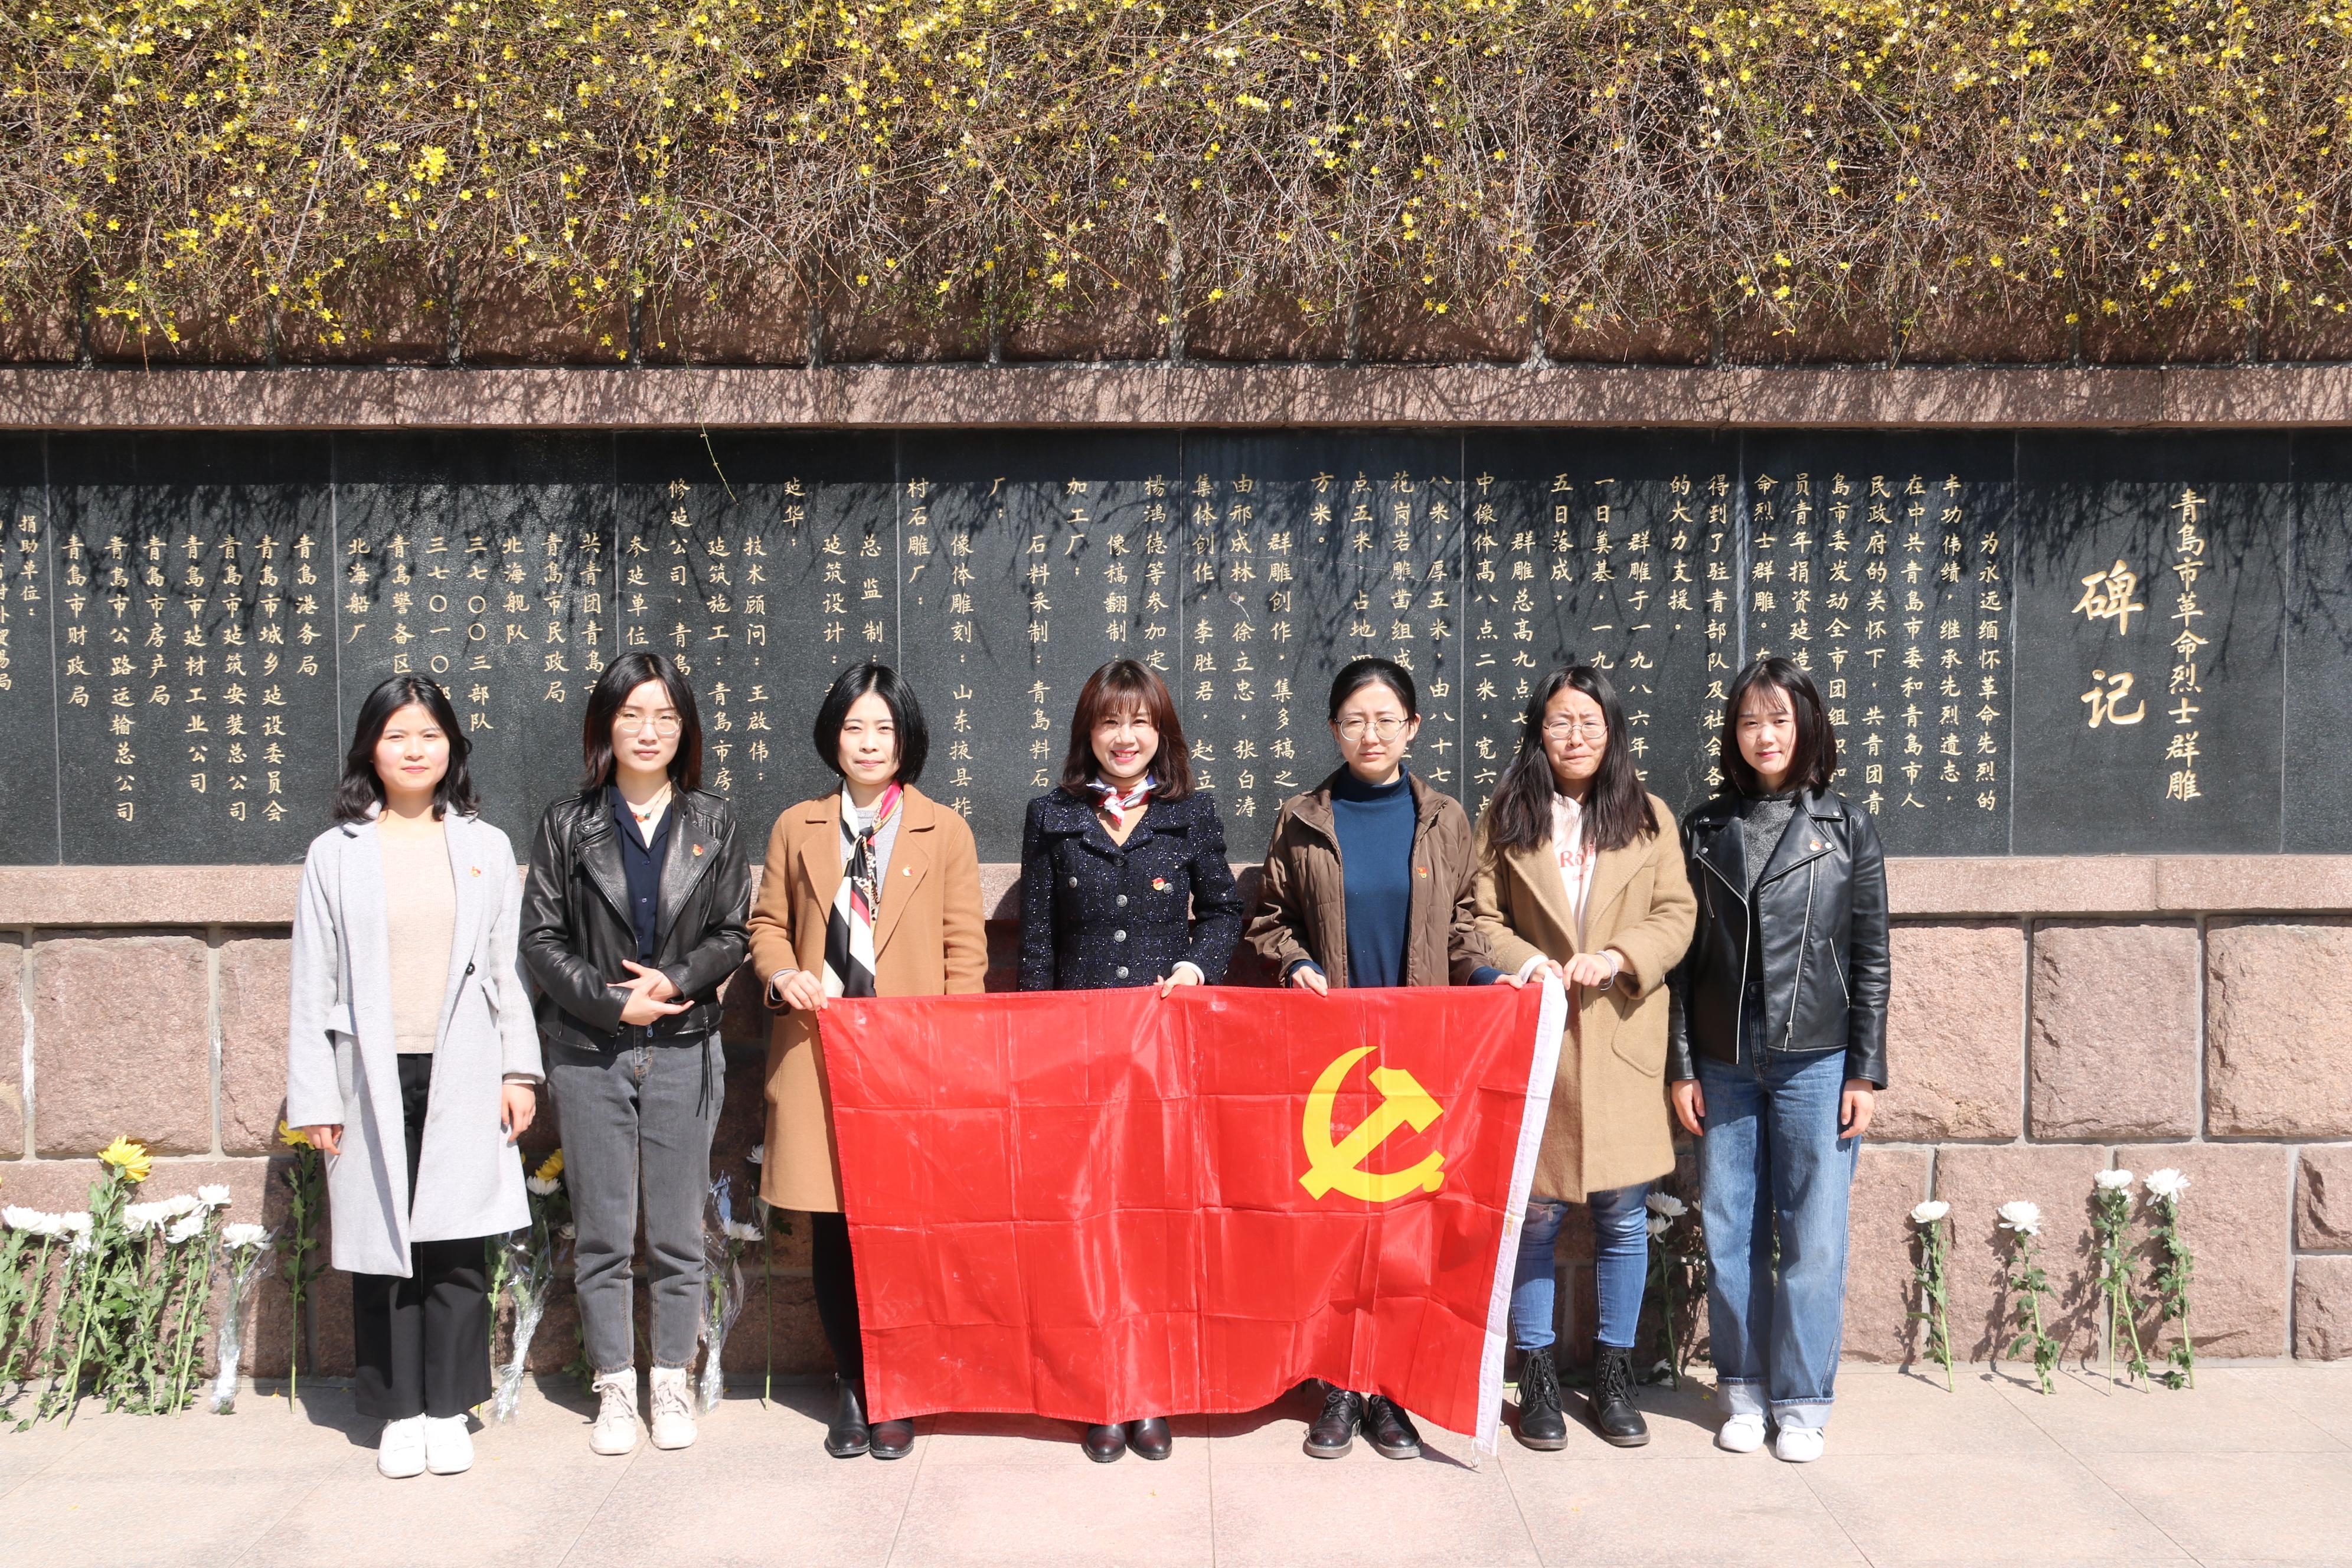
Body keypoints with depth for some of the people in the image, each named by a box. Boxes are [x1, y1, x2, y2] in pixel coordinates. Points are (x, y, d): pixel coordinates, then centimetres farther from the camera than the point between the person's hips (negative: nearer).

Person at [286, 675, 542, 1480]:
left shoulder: (485, 849, 9)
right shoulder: (336, 854, 6)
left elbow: (507, 968, 9)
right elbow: (313, 985, 5)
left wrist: (519, 1069, 3)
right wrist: (314, 1097, 0)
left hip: (462, 1079, 0)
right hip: (373, 1079, 0)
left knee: (458, 1250, 0)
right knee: (383, 1246, 4)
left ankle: (448, 1410, 14)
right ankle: (400, 1412, 17)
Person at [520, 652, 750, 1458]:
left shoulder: (713, 824, 6)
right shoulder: (568, 824, 4)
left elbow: (731, 934, 5)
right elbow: (542, 938, 0)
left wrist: (677, 981, -13)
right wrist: (613, 1000, -11)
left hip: (683, 1051, 1)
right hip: (590, 1051, 0)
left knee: (677, 1233, 6)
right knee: (602, 1234, 5)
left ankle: (672, 1382, 20)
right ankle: (615, 1385, 18)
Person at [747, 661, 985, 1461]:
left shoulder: (944, 831, 7)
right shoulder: (797, 828, 12)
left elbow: (966, 949, 4)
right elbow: (768, 923, 17)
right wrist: (781, 974, -6)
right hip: (819, 1054, 2)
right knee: (832, 1231, 4)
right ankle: (852, 1387, 20)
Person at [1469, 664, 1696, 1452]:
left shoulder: (1649, 817, 9)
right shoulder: (1507, 818, 7)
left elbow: (1676, 915, 4)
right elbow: (1484, 920, 4)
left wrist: (1616, 957, -13)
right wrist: (1530, 964, -15)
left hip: (1621, 1043, 1)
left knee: (1623, 1216, 4)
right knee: (1536, 1212, 3)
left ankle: (1613, 1375, 20)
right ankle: (1538, 1378, 16)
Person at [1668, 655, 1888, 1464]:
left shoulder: (1845, 826, 4)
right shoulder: (1705, 829, 8)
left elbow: (1871, 957, 3)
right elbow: (1685, 955, 7)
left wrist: (1866, 1071, -2)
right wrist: (1684, 1065, 3)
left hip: (1816, 1062, -2)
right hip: (1725, 1064, 2)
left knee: (1813, 1236, 2)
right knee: (1730, 1232, 6)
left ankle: (1803, 1400, 15)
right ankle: (1744, 1393, 20)